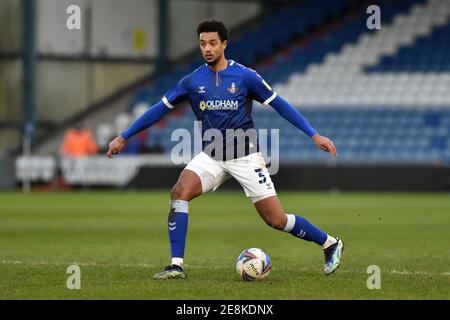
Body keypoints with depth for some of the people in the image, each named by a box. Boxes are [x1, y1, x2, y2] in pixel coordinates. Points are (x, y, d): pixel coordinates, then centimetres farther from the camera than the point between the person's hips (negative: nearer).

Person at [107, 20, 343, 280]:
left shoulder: (245, 76, -6)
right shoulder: (193, 81, 1)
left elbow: (280, 105, -2)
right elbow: (160, 109, 8)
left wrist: (314, 135, -6)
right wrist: (124, 138, 7)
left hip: (245, 155, -3)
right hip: (212, 156, 3)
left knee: (277, 220, -7)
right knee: (180, 192, -24)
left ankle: (331, 245, 16)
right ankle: (177, 266, -20)